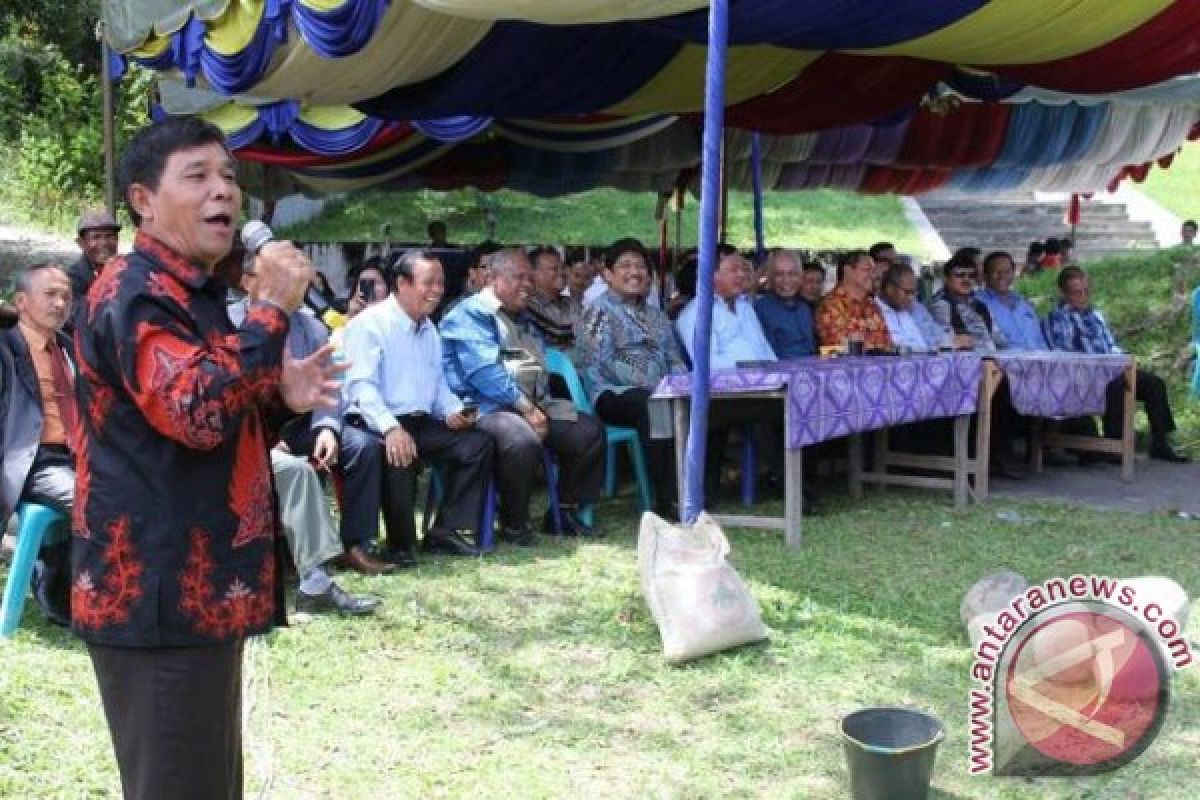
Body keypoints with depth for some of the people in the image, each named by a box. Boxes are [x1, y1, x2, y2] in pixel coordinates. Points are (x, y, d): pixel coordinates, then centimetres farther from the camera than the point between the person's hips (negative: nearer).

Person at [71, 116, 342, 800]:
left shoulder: (192, 295, 18)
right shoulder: (134, 294, -14)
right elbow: (196, 412, -29)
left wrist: (280, 398, 8)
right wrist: (273, 308, -24)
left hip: (201, 585, 10)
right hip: (158, 591, -10)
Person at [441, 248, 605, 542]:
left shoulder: (521, 318, 24)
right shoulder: (470, 314, -6)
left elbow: (538, 371, 26)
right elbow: (484, 370, -18)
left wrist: (540, 405, 5)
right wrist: (526, 408, -19)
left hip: (531, 405, 9)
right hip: (485, 406, -9)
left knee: (590, 430, -3)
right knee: (524, 440, -38)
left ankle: (566, 511, 9)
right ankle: (513, 524, -16)